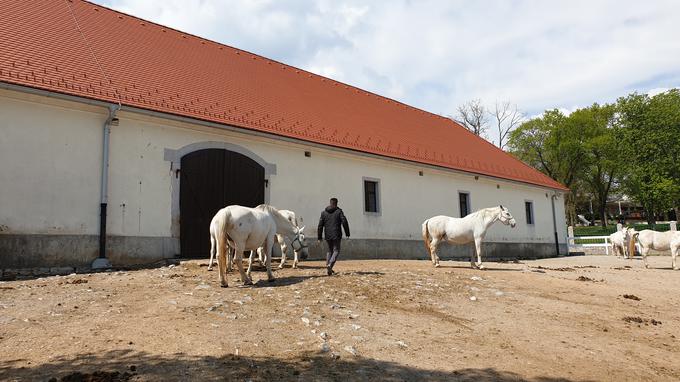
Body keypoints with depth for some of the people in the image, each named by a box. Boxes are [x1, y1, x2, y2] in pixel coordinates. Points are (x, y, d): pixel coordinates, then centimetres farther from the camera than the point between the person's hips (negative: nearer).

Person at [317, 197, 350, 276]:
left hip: (328, 235, 4)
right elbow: (344, 222, -9)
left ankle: (328, 267, 12)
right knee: (336, 251, 1)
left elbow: (320, 225, 4)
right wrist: (347, 233, -1)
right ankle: (330, 265, -21)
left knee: (330, 250, 19)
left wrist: (319, 237, 7)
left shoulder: (324, 212, 7)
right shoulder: (339, 211, -2)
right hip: (336, 235, -4)